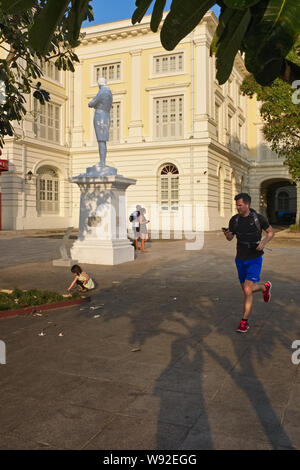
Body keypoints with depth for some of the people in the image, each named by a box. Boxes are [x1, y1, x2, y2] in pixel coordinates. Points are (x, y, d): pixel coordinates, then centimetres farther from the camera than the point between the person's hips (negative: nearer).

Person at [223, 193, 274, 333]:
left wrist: (263, 243, -18)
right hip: (240, 260, 5)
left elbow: (271, 232, 2)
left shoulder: (258, 218, -13)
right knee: (246, 289, 16)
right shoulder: (234, 220, -4)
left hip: (255, 260, -5)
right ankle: (265, 287, 49)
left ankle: (244, 322, -1)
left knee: (247, 290, -15)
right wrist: (227, 234, -17)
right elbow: (230, 238, 8)